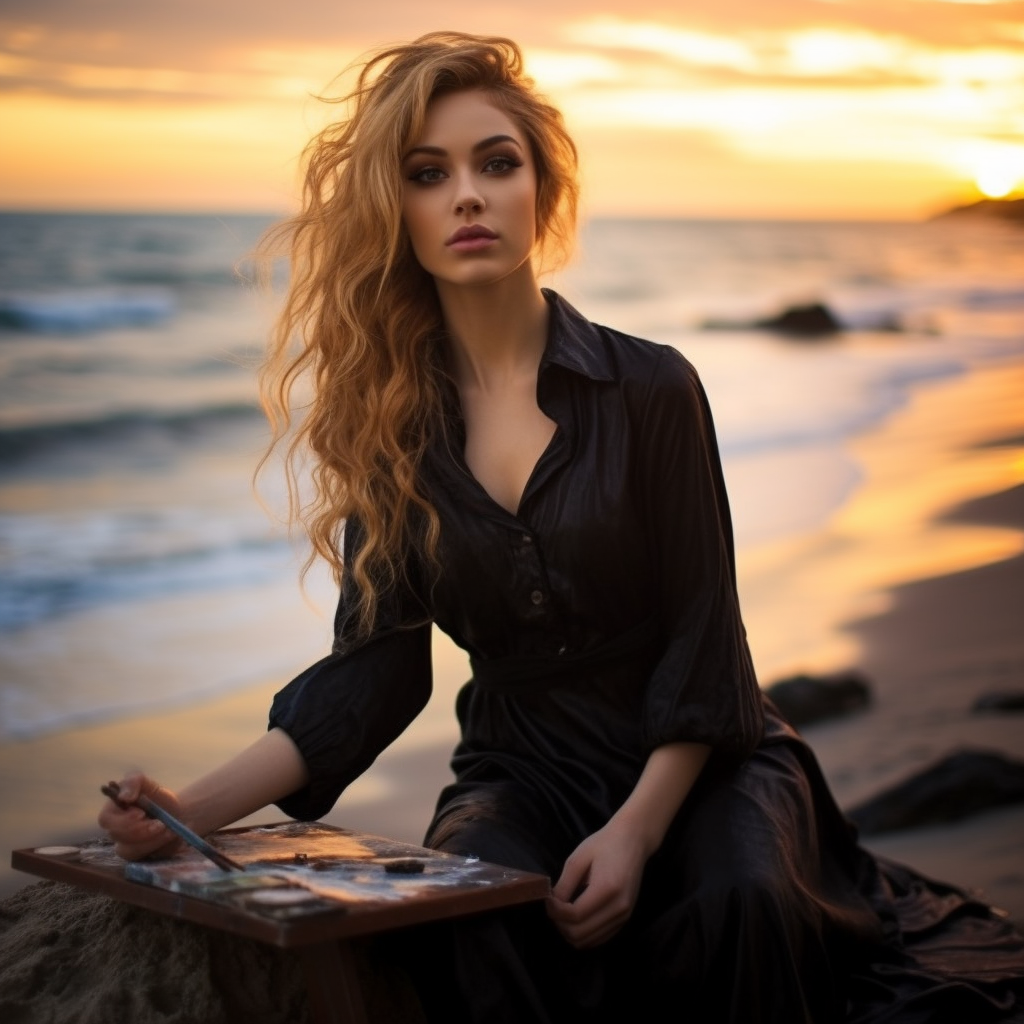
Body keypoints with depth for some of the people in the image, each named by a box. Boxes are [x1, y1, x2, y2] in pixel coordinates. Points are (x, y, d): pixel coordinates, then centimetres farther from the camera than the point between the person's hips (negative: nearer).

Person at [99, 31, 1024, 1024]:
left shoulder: (649, 387, -8)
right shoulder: (392, 421, 0)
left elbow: (703, 642, -8)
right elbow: (373, 662, -5)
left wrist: (634, 832, -20)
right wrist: (197, 806, -18)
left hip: (694, 762, -1)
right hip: (521, 774, 2)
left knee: (747, 896, -33)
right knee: (466, 917, -31)